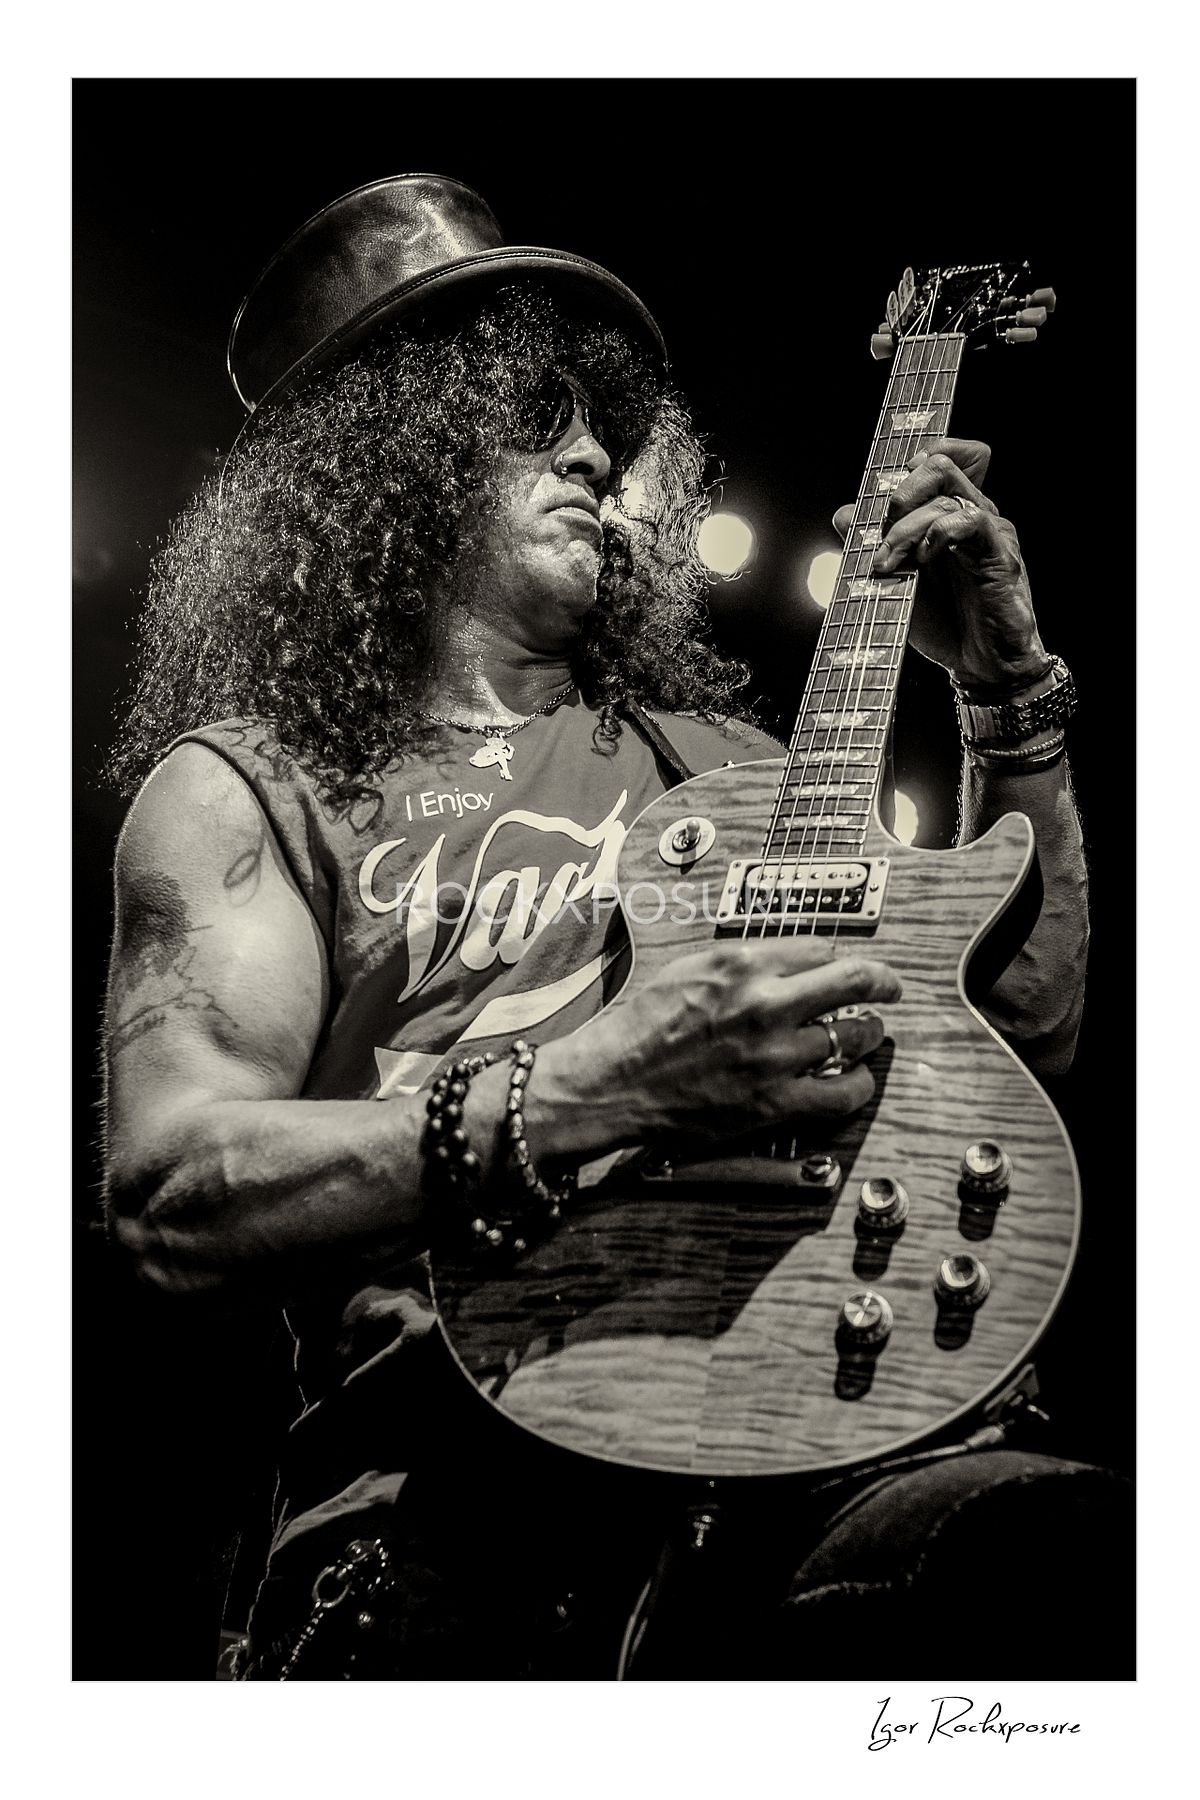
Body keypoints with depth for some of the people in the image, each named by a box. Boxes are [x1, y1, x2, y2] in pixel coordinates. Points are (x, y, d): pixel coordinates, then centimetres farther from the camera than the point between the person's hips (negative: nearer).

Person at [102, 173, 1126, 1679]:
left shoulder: (708, 755, 19)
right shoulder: (249, 786, 6)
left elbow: (1022, 1027, 17)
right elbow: (169, 1196, -9)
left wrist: (1005, 691, 8)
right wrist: (582, 1099, -21)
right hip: (444, 1470, -2)